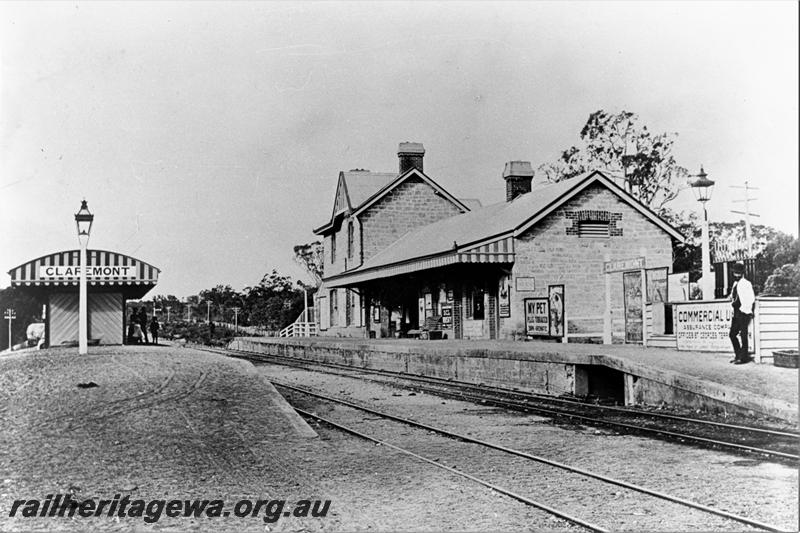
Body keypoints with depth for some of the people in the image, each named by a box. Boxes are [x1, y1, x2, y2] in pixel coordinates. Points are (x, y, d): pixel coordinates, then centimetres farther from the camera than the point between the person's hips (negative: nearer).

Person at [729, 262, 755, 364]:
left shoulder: (746, 284, -9)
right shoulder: (735, 284, 15)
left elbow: (751, 299, -13)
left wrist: (743, 309, -14)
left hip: (744, 313, -8)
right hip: (736, 313, 8)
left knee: (743, 335, -4)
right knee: (732, 334, 10)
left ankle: (744, 357, 3)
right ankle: (737, 355, 20)